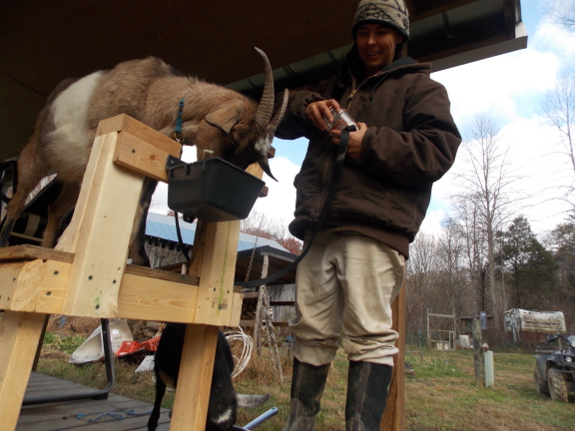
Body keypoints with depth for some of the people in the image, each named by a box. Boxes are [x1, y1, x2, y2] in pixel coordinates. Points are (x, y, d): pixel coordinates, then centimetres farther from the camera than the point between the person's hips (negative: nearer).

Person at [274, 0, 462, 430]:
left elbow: (438, 150, 0)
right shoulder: (335, 87, 32)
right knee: (311, 331, 6)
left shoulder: (420, 87, 16)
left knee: (369, 333, -12)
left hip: (373, 227, -4)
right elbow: (285, 117, 26)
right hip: (320, 227, 5)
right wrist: (307, 106, 4)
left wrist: (371, 144, -10)